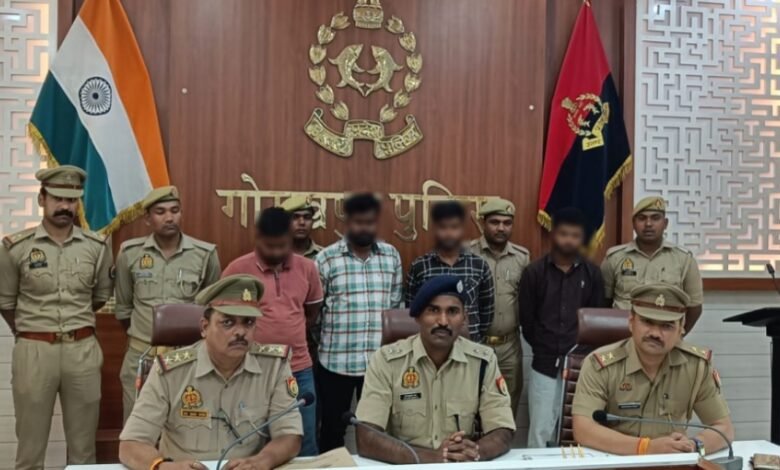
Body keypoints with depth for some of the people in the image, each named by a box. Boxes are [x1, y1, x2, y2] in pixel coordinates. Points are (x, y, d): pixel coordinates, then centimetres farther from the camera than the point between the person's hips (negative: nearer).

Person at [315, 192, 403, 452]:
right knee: (332, 429, 11)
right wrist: (318, 344, 0)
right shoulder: (326, 258, -5)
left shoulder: (392, 256, 5)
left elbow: (397, 306, 10)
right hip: (336, 361, -2)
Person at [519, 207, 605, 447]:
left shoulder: (592, 273, 5)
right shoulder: (534, 272, -1)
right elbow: (527, 320, 2)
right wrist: (544, 347, -1)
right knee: (540, 431, 2)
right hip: (545, 364, -1)